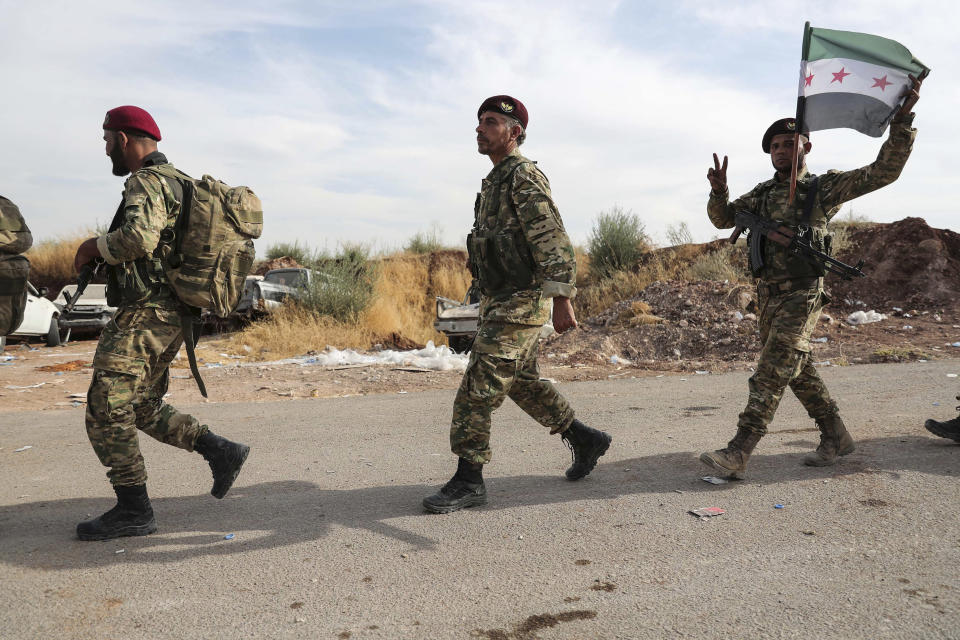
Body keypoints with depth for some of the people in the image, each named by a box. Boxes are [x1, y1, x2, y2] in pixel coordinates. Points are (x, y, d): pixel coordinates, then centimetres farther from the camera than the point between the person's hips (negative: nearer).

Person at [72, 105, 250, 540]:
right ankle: (221, 451, 13)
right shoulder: (177, 182, 20)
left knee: (106, 410, -5)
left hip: (146, 314, -10)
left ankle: (133, 511, 3)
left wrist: (95, 246, -12)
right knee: (143, 407, 18)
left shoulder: (146, 182, -12)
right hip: (170, 314, 10)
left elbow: (139, 236, -30)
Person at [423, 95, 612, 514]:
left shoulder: (525, 176, -12)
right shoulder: (496, 181, 18)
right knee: (523, 384, 16)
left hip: (520, 304, -10)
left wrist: (562, 301, -28)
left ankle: (468, 481, -1)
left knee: (477, 390, -10)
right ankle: (585, 439, 30)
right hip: (499, 302, 10)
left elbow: (554, 241, -21)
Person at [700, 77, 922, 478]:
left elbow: (884, 171, -4)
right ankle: (835, 437, 27)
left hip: (803, 294, -6)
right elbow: (722, 219, 14)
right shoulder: (762, 194, 16)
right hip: (768, 293, 6)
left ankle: (737, 454, -16)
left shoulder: (825, 187, 2)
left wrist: (902, 119, -13)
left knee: (772, 372, -13)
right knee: (797, 370, 12)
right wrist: (719, 191, -5)